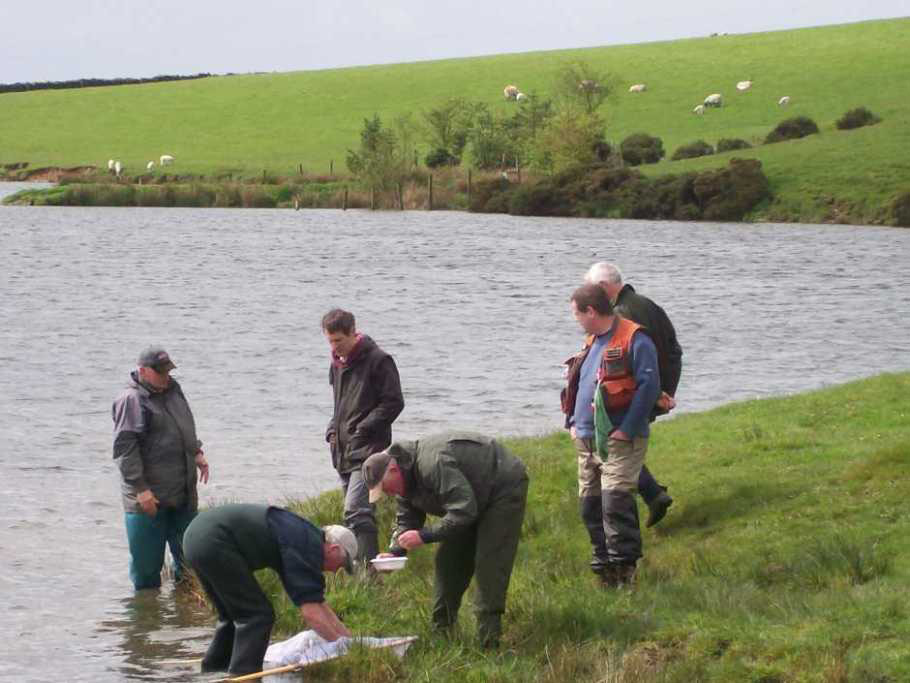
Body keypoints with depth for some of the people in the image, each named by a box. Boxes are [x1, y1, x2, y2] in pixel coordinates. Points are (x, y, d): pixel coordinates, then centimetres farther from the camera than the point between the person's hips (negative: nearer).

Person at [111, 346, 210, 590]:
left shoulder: (173, 390, 11)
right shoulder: (131, 400, -15)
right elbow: (125, 449, -20)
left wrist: (197, 453, 15)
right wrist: (141, 488, -23)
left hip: (183, 495, 8)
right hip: (148, 497, -8)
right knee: (147, 562, 1)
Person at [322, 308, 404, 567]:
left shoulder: (377, 360, -9)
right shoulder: (337, 364, 16)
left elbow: (394, 403, -10)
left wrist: (363, 429, -14)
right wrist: (333, 429, 11)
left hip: (367, 450, -8)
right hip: (344, 452, 8)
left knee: (355, 512, -19)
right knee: (361, 514, 12)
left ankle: (369, 571, -21)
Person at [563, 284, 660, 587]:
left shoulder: (635, 341, -11)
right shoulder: (592, 342, 17)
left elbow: (649, 386, -17)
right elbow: (576, 385, 26)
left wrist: (627, 429, -19)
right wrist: (573, 422, 13)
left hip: (619, 440, -9)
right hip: (587, 440, 9)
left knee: (616, 500, -17)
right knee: (590, 504, 7)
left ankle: (624, 566, -13)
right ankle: (604, 565, 14)